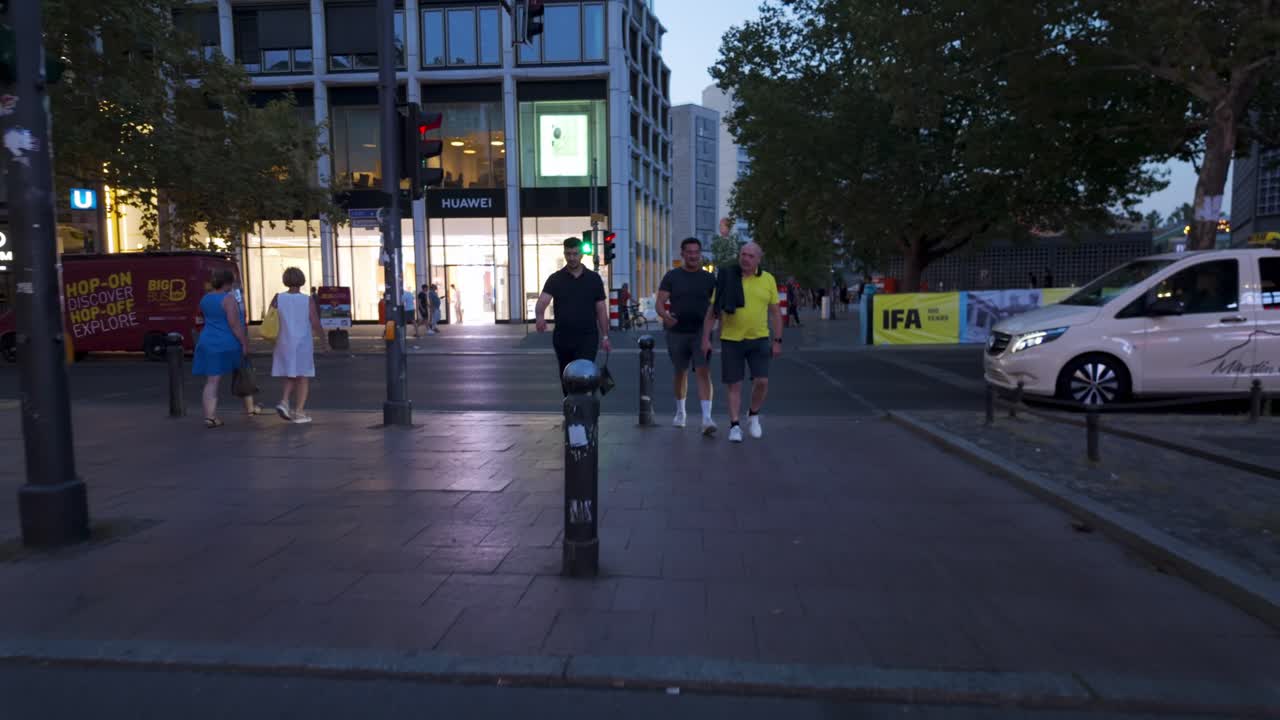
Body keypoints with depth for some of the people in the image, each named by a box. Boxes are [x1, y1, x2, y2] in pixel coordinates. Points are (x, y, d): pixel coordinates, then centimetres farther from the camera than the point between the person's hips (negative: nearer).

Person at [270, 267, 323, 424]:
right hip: (303, 344, -3)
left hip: (285, 343, 3)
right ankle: (299, 412, 4)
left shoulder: (278, 298, -2)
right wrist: (319, 333, 12)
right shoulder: (308, 300, -9)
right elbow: (315, 324, -9)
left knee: (291, 376, 21)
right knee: (304, 377, 7)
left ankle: (284, 401, 1)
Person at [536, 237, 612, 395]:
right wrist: (540, 316, -38)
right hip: (562, 338, 2)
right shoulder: (555, 279, 1)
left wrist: (604, 336, 2)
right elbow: (542, 300, -15)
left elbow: (601, 309, 6)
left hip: (587, 338, -2)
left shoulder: (594, 279, 3)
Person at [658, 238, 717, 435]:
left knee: (703, 372, -14)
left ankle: (707, 419, -20)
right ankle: (680, 412, 34)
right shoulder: (672, 276, 3)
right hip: (677, 332, 1)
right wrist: (665, 316, -25)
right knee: (680, 373, 14)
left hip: (701, 332, -1)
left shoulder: (709, 278, 6)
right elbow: (660, 303, -3)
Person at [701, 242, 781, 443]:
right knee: (734, 385, 1)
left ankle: (753, 416, 19)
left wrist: (778, 341, 1)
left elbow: (776, 312, 6)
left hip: (759, 340, 1)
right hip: (731, 340, -1)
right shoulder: (726, 278, -3)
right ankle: (735, 426, 11)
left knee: (762, 381, -7)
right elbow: (712, 311, -1)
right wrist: (705, 339, -6)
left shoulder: (768, 280, 1)